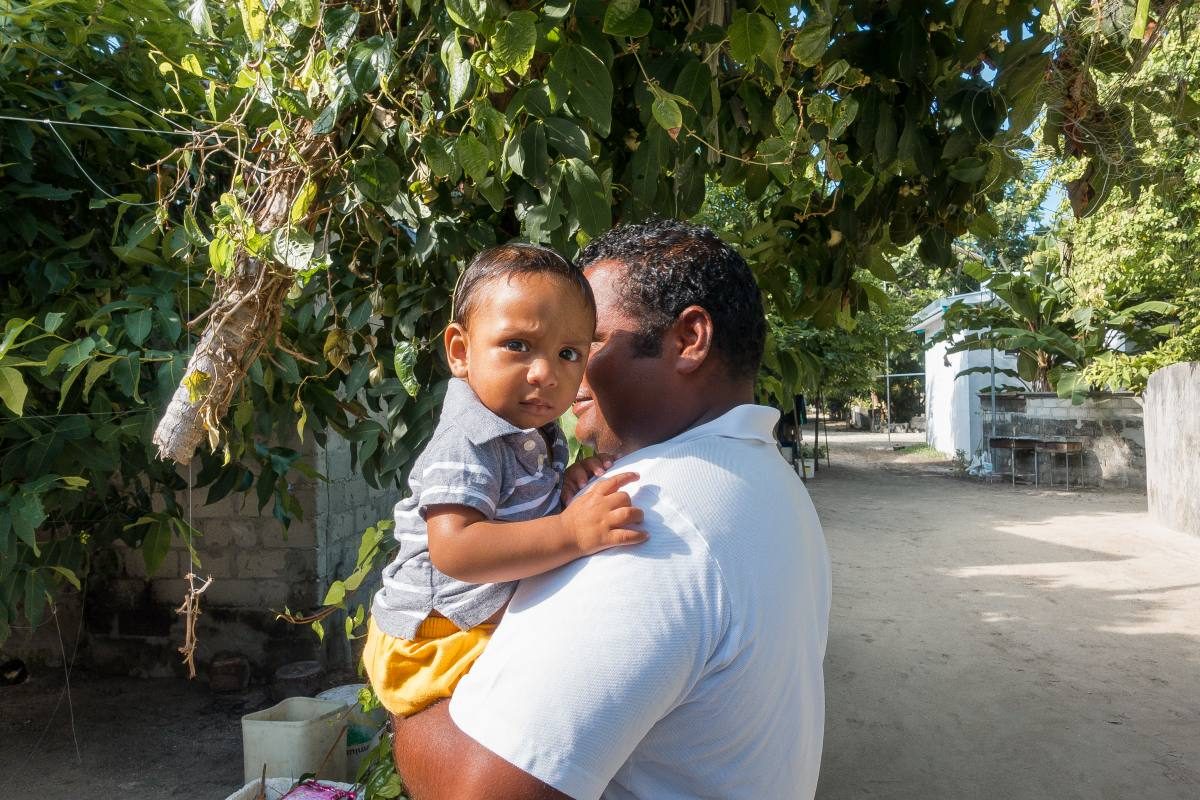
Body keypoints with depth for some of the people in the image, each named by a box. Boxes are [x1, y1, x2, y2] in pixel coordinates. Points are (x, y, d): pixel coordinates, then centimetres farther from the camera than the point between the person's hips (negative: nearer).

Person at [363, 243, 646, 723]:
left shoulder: (535, 436, 4)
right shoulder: (467, 445, -26)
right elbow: (453, 550, -38)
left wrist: (569, 486, -4)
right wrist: (572, 533, -44)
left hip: (496, 626, 9)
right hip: (432, 645, -9)